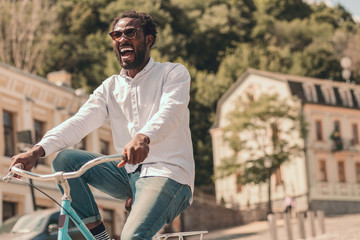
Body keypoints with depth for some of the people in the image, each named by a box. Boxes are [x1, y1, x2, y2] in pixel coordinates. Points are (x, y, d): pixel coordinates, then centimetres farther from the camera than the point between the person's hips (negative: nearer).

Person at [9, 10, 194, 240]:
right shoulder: (111, 87, 15)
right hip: (129, 174, 6)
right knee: (65, 159, -10)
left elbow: (171, 111, -20)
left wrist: (143, 137, -43)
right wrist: (38, 150, -18)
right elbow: (80, 122, -1)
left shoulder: (174, 73, 1)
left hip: (168, 173, -6)